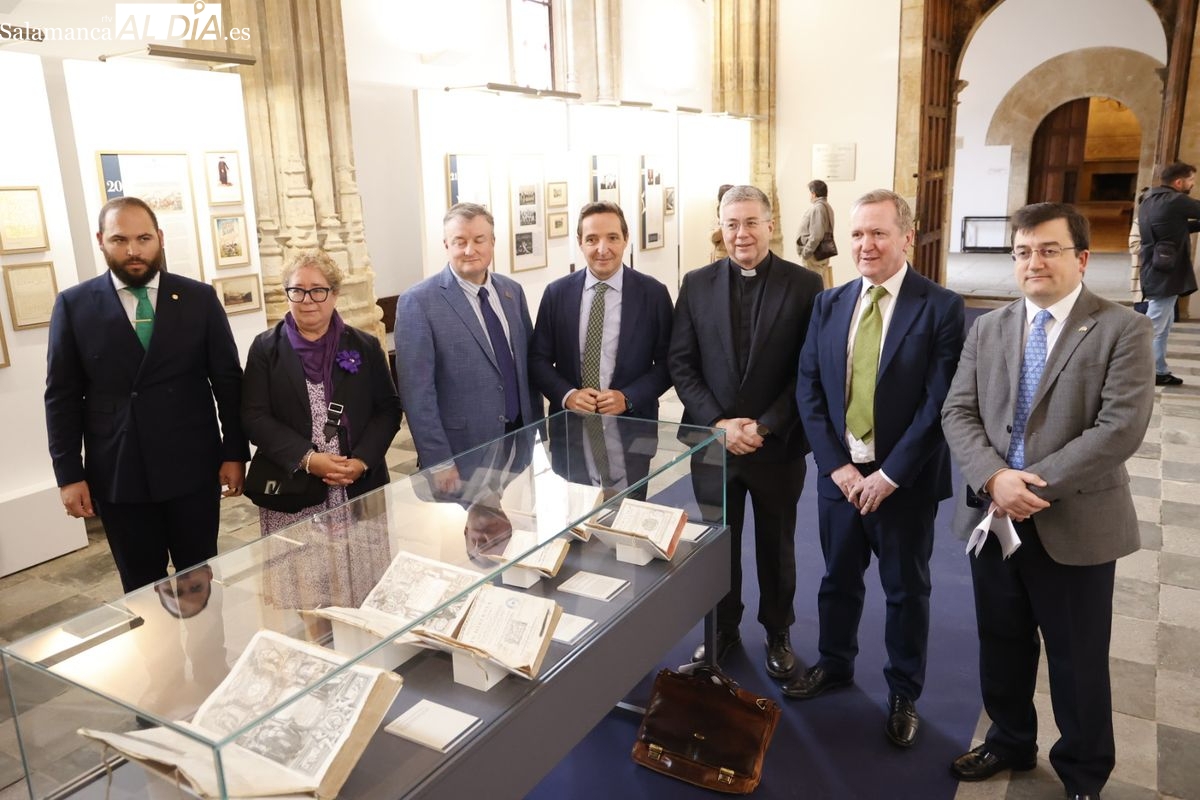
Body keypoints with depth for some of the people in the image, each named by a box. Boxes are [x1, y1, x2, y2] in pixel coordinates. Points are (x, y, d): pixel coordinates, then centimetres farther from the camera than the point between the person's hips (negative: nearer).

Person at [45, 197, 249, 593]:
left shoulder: (199, 297, 1)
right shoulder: (74, 304, 1)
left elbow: (228, 381, 3)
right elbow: (62, 396, 3)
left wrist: (235, 453, 0)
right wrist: (68, 474, -1)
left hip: (192, 468, 0)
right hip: (117, 474, 0)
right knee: (141, 586, 11)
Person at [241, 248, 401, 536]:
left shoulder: (365, 346, 6)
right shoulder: (266, 348, 3)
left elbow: (388, 409, 4)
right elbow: (255, 417, -3)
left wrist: (362, 461, -11)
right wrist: (307, 459, -15)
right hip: (290, 491, -1)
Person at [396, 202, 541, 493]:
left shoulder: (512, 291, 7)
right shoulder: (419, 302, -11)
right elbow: (417, 392, -13)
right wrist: (439, 463, -15)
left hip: (521, 442, 5)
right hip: (463, 453, -5)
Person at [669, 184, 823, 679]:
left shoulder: (804, 285, -5)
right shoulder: (697, 284, 0)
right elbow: (681, 364, -1)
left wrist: (765, 427, -16)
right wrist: (718, 423, -13)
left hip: (778, 444, -1)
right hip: (713, 440, 1)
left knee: (776, 545, 16)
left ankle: (777, 633, 37)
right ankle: (722, 629, 35)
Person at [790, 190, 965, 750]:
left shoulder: (940, 307, -10)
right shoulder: (829, 304, 2)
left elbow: (939, 403, -14)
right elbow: (808, 388, 1)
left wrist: (889, 476, -17)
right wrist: (836, 465, -9)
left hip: (905, 481, -3)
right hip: (839, 472, 4)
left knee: (906, 590, 13)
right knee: (838, 577, 19)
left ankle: (903, 692, 34)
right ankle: (835, 664, 43)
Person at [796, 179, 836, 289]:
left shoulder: (817, 208, -19)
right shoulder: (826, 207, 13)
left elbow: (816, 236, -25)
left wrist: (805, 253, -17)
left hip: (814, 255, -10)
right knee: (824, 286, 15)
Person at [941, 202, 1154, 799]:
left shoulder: (1123, 329, -7)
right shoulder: (987, 329, 7)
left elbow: (1121, 427, -17)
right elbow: (957, 413, 0)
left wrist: (1036, 485, -20)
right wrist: (995, 478, -17)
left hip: (1076, 524, -4)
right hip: (993, 516, 4)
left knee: (1077, 660, 12)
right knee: (1001, 645, 19)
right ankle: (1009, 741, 43)